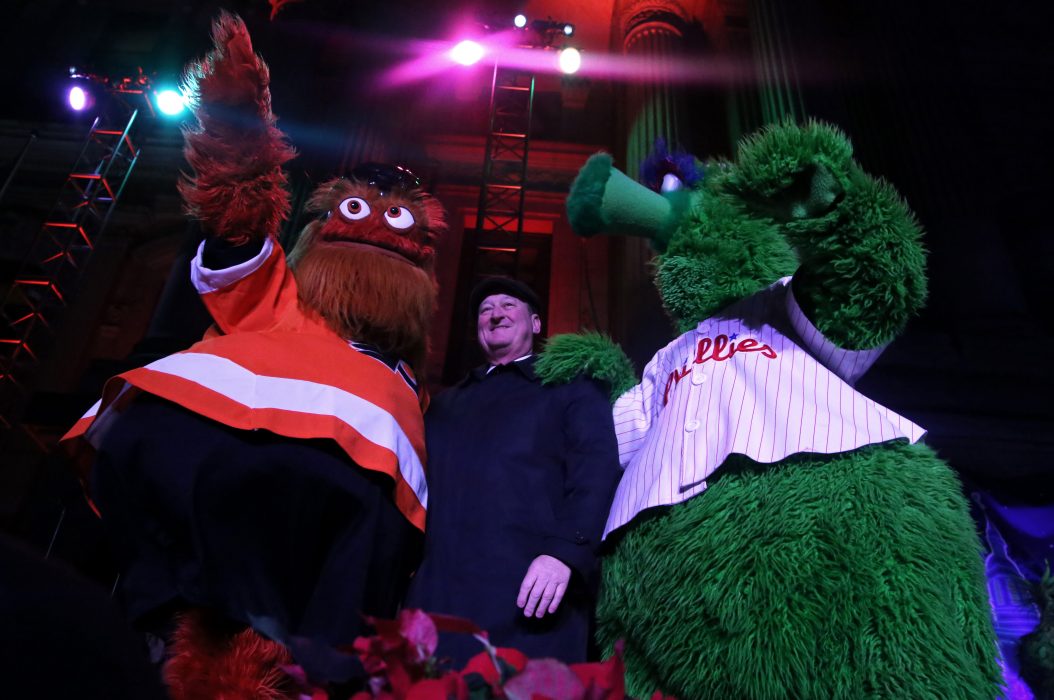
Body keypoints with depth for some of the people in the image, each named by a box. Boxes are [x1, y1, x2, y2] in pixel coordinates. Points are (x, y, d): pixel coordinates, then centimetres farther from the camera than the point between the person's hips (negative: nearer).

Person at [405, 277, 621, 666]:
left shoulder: (571, 387, 11)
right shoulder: (447, 402, 27)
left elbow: (596, 473, -4)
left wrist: (565, 550, -19)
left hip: (529, 591, -4)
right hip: (437, 589, 5)